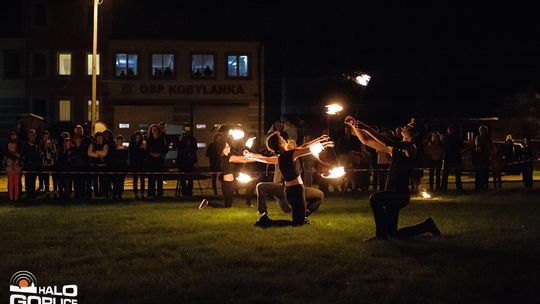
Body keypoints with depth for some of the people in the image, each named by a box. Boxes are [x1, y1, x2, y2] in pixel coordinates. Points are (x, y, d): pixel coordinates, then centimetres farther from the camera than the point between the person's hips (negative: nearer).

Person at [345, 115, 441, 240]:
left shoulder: (411, 148, -10)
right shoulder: (395, 148, 13)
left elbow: (387, 142, -26)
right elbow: (366, 141, 13)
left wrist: (365, 128, -27)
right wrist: (354, 125, 2)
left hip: (401, 194, -9)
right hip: (392, 195, 9)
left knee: (375, 198, -33)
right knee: (393, 233, 15)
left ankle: (381, 233, -20)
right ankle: (427, 226, 34)